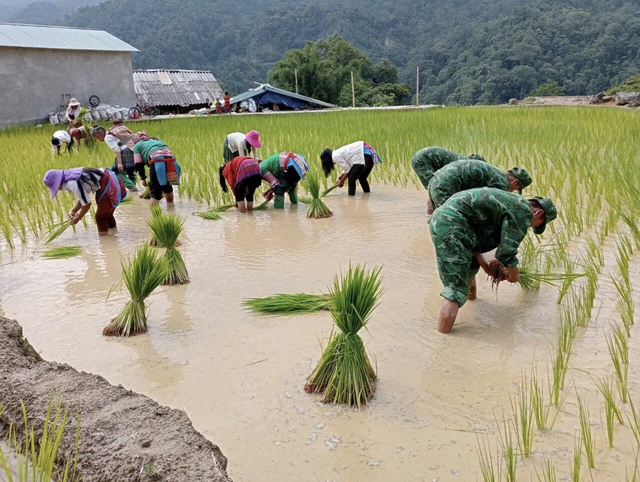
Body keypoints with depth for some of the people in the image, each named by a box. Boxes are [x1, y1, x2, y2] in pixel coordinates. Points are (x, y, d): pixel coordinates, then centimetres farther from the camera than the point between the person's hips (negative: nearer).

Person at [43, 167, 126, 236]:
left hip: (108, 187, -10)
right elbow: (83, 198, 11)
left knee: (100, 217, -2)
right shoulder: (70, 177, 5)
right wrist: (73, 211, -1)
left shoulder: (72, 184, -24)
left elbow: (87, 204, -19)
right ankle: (113, 234, 38)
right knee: (106, 214, 24)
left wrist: (77, 218, -5)